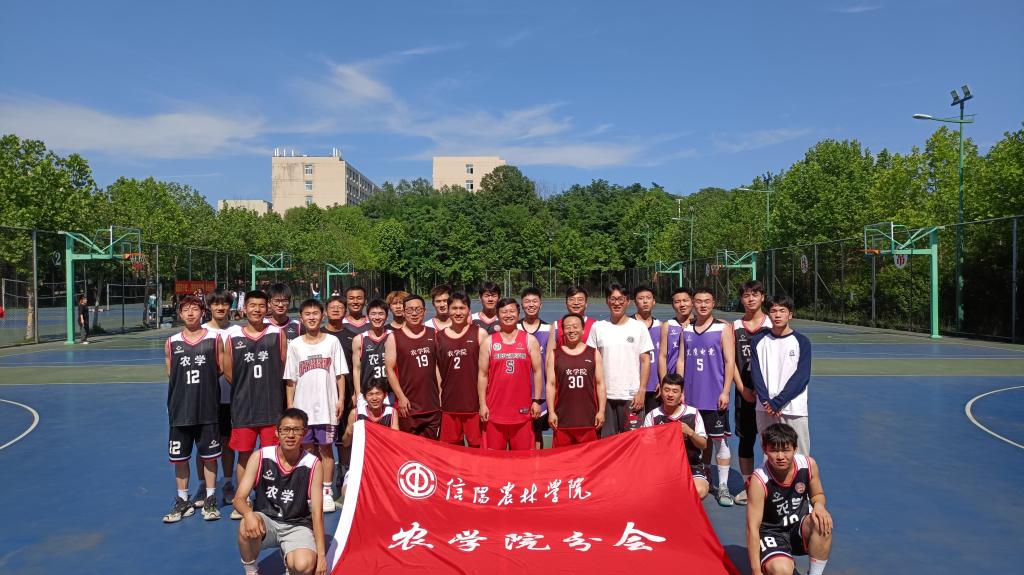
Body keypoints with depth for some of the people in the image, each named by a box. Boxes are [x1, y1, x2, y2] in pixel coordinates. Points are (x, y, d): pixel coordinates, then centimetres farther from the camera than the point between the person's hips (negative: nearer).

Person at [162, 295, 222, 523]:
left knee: (209, 455, 6)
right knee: (180, 457, 10)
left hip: (207, 409, -2)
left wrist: (204, 379, -4)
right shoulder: (172, 342, 3)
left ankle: (210, 500, 20)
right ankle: (183, 501, 25)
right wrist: (185, 383, 1)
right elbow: (169, 373, 10)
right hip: (180, 409, 2)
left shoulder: (214, 339, -2)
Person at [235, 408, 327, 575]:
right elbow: (239, 498, -9)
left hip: (297, 526, -1)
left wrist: (321, 555, -14)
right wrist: (249, 514, -35)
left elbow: (317, 513, -9)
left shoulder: (313, 465, -12)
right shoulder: (260, 457, -9)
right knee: (247, 527, -34)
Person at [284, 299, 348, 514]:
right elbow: (290, 380, 6)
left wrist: (341, 399, -5)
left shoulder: (332, 341, 2)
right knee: (307, 449, 8)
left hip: (326, 406, -1)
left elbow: (340, 374, 2)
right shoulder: (295, 345, 5)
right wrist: (290, 406, 2)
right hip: (302, 407, 2)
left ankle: (327, 492, 12)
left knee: (326, 448, 4)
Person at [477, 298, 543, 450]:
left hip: (522, 409, 0)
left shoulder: (530, 340, 5)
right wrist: (482, 404, -1)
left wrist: (537, 400, -2)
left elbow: (537, 371, 5)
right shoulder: (488, 342, 5)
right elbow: (483, 375, 5)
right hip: (495, 410, 0)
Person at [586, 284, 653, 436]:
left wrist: (641, 391, -6)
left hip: (631, 395, -1)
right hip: (604, 395, 1)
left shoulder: (639, 327, 2)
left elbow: (645, 361, 1)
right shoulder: (598, 327, 5)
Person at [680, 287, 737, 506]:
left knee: (719, 439, -1)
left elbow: (730, 362, -5)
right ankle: (705, 481, 27)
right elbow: (681, 361, 12)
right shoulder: (685, 329, 10)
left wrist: (725, 391, -12)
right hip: (691, 396, 4)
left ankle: (723, 487, 7)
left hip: (715, 397, -4)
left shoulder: (723, 328, -2)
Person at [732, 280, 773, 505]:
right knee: (745, 439, 8)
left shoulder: (772, 325, 0)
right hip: (744, 392, 2)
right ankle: (748, 486, 18)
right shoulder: (735, 327, 7)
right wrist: (742, 388, -5)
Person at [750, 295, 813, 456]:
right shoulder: (759, 342, 8)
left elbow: (802, 376, -7)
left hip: (793, 409, -2)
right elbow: (756, 373, 3)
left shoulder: (801, 341, 1)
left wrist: (776, 402, -12)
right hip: (765, 409, 2)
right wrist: (766, 401, -12)